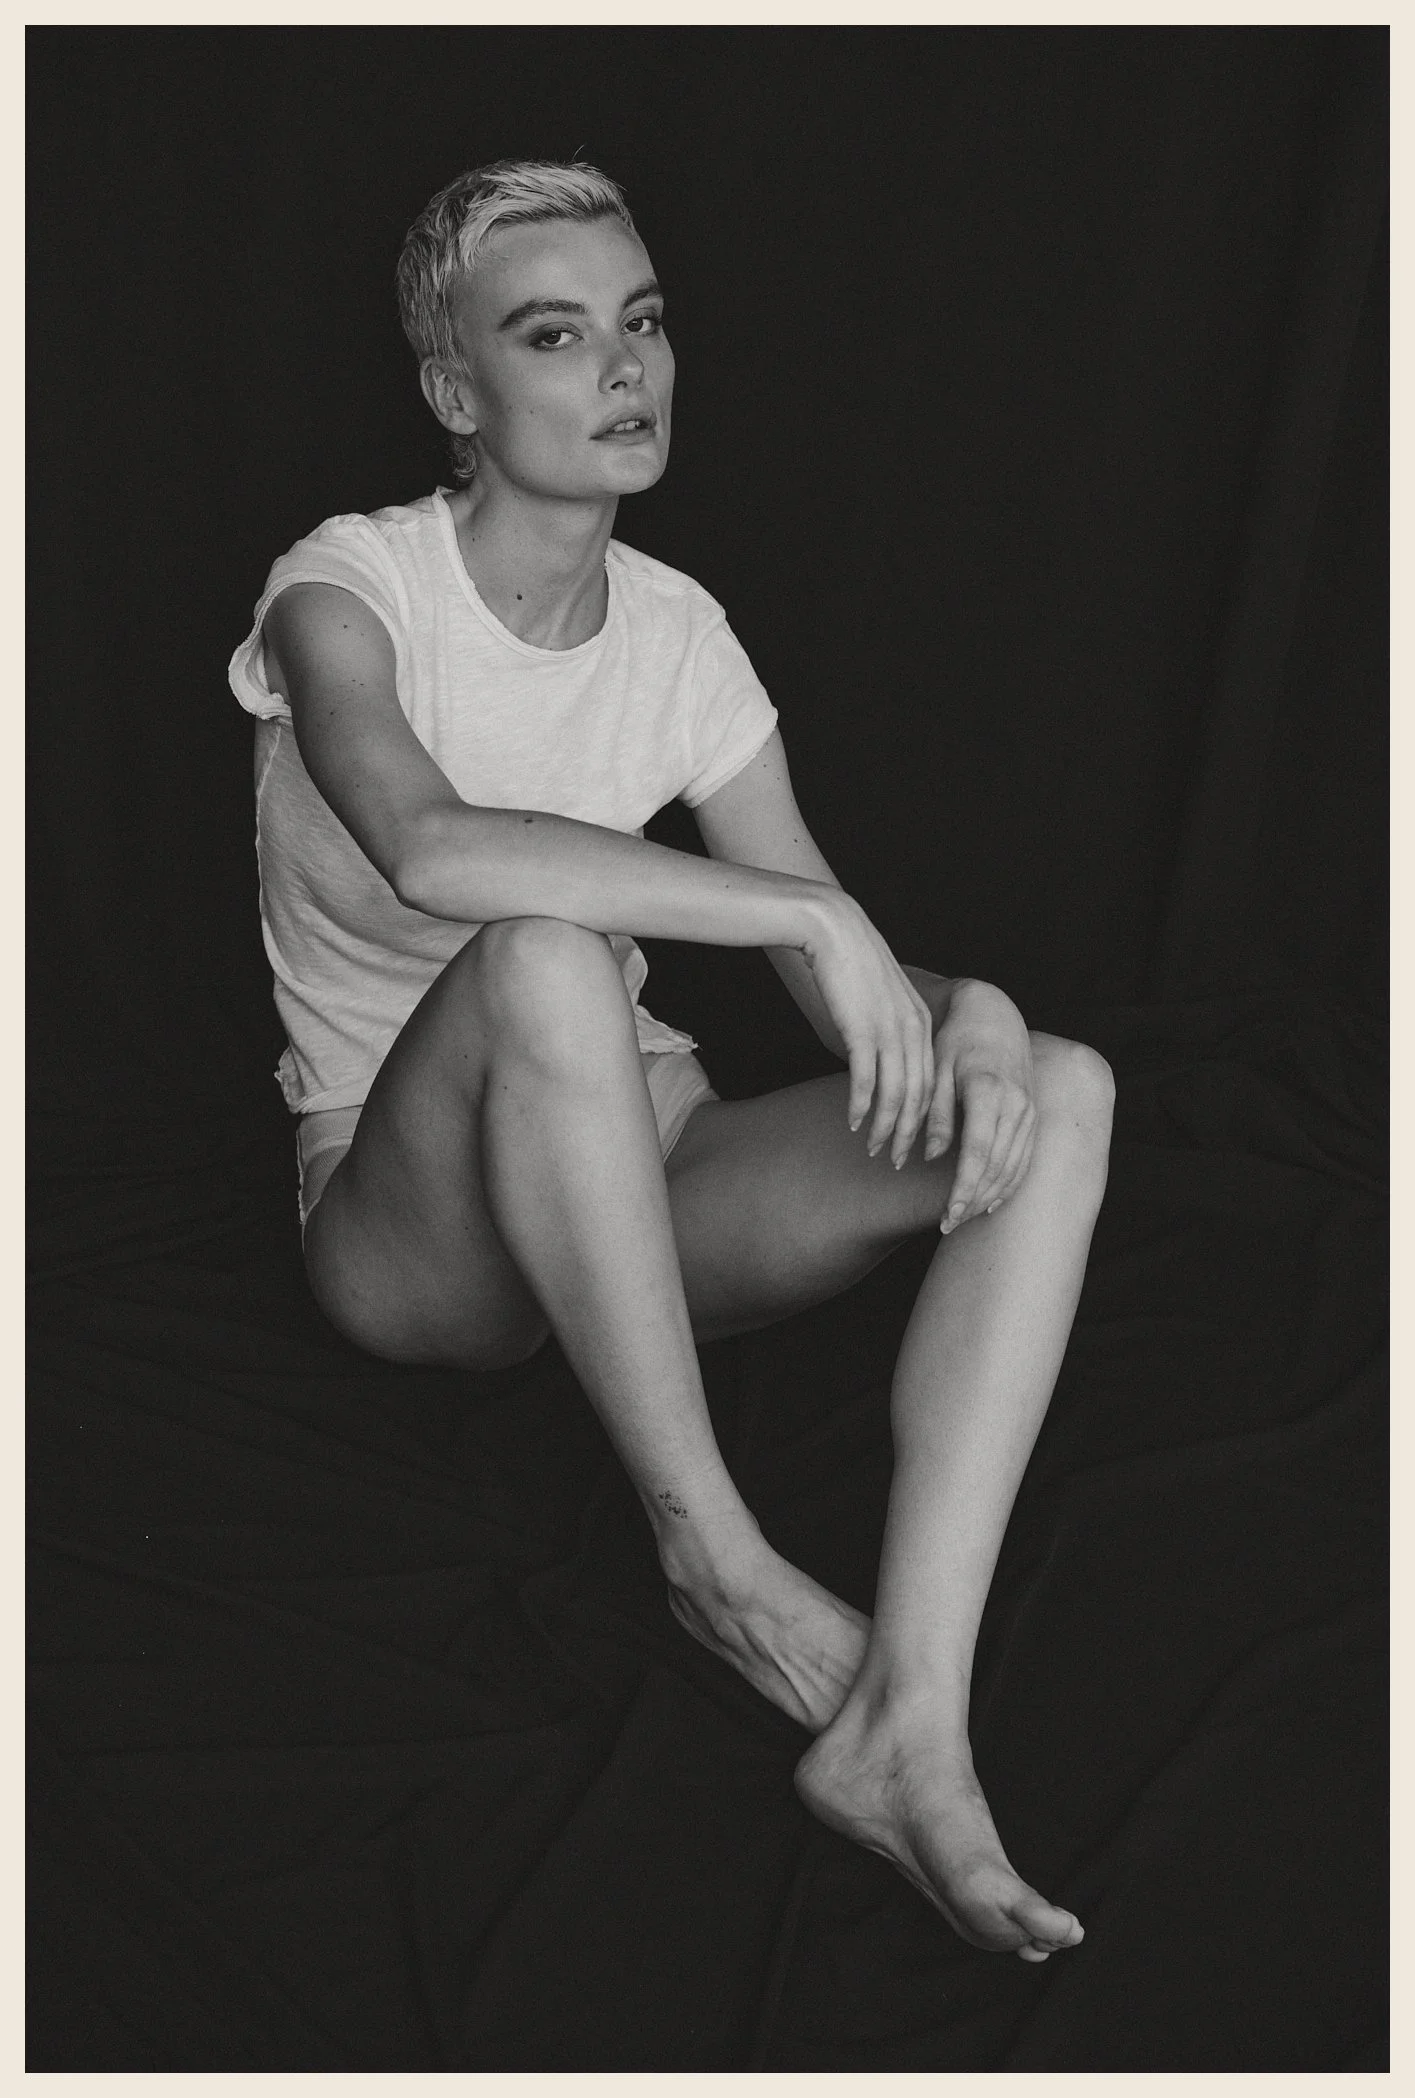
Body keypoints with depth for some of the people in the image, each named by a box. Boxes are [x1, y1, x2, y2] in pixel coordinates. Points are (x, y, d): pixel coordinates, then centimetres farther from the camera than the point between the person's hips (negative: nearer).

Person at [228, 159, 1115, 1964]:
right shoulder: (348, 590, -10)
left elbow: (838, 983, 2)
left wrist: (962, 1009, -22)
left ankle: (906, 1728, -33)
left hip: (630, 1179, 5)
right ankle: (710, 1547, -24)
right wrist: (810, 912, -32)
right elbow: (431, 850, -34)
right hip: (409, 1221, -5)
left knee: (1061, 1093, -18)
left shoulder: (678, 631, 5)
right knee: (543, 955, -38)